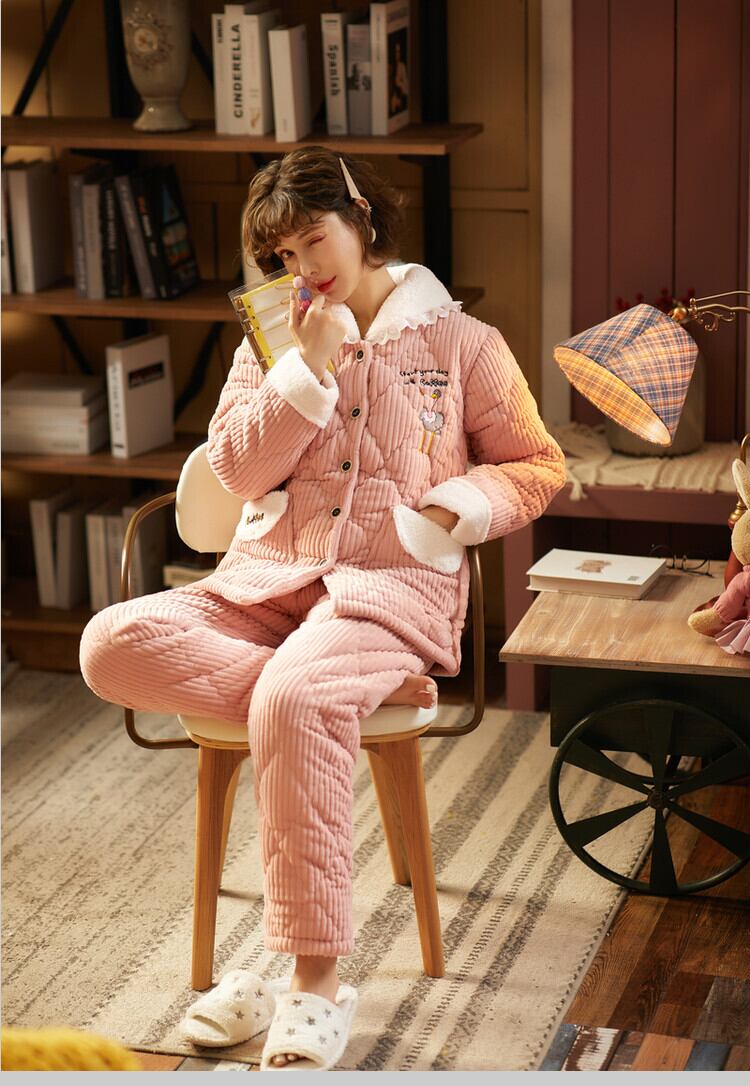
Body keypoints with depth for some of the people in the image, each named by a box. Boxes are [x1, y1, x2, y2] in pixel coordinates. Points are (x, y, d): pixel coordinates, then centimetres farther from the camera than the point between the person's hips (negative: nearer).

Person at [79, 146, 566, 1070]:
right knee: (113, 645, -24)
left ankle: (315, 978, -30)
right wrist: (309, 366, -6)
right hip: (266, 580, 5)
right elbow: (238, 470, 4)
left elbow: (537, 467, 10)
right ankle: (368, 687, -23)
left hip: (395, 585, -4)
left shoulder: (458, 340, 7)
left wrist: (456, 509, -9)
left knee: (293, 701, -37)